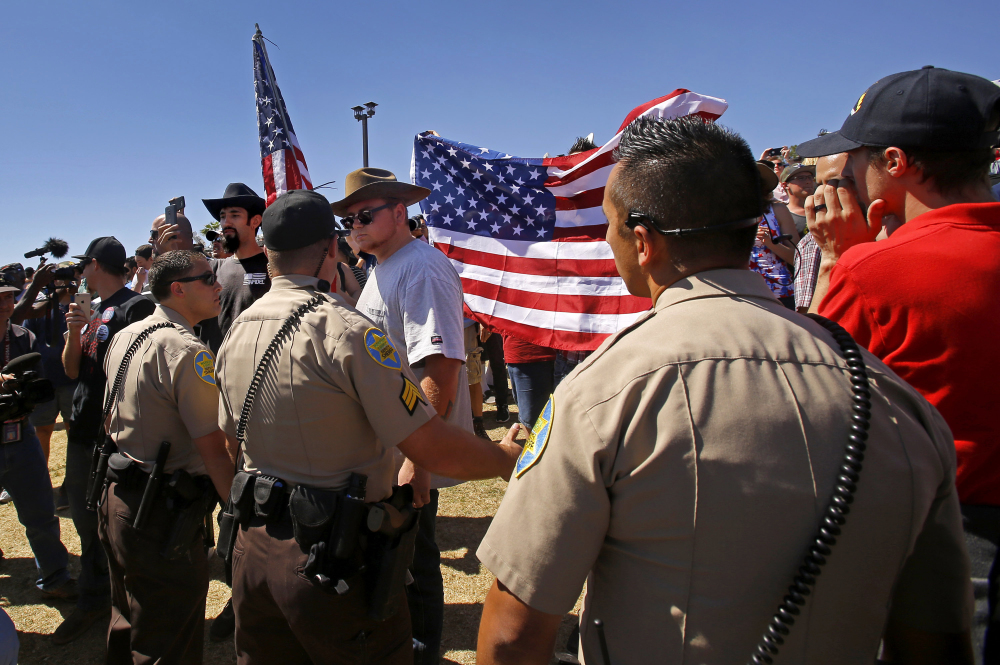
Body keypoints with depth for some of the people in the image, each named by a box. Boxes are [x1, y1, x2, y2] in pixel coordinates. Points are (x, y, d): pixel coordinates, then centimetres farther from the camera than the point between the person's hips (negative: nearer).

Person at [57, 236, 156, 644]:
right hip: (83, 431, 9)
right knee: (86, 519, 18)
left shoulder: (135, 307, -13)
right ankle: (93, 600, 34)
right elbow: (72, 370, 11)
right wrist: (73, 332, -5)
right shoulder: (92, 313, 15)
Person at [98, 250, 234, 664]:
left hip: (116, 499, 10)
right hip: (163, 513, -9)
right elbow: (214, 451, -22)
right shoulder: (189, 351, -20)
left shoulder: (124, 336, 8)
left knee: (128, 624, 27)